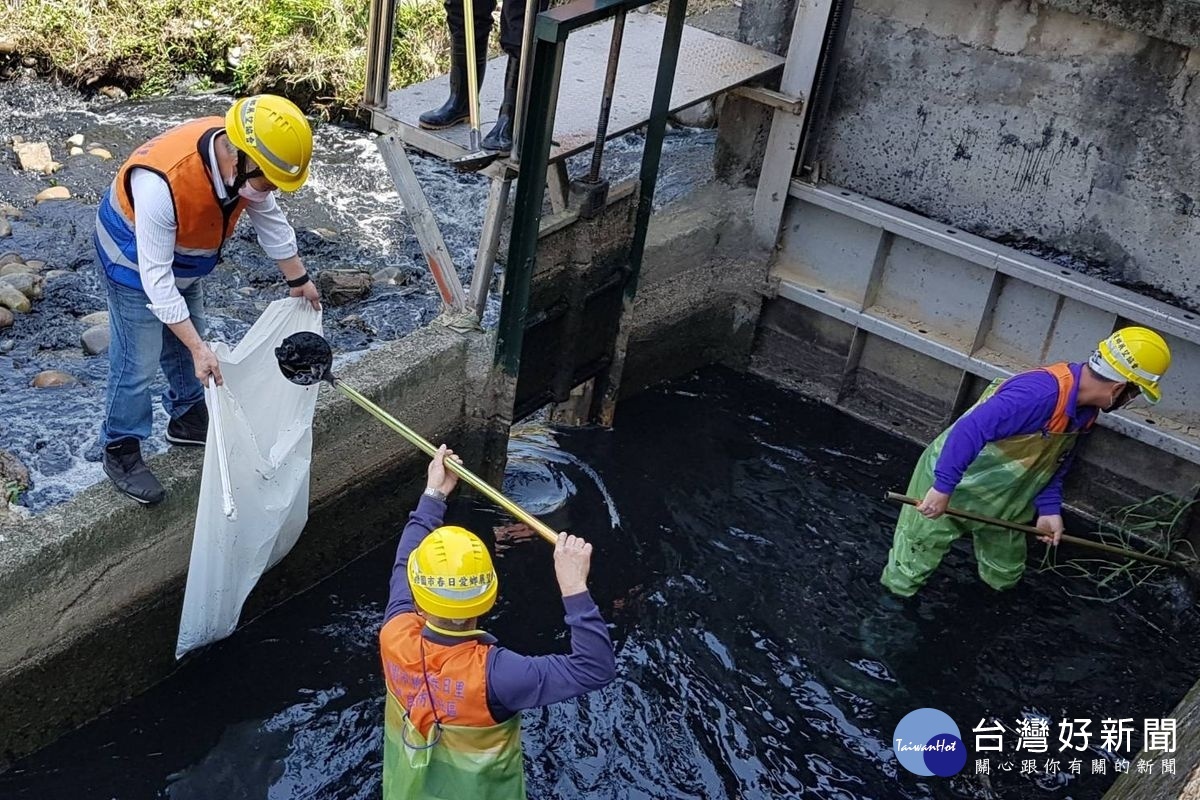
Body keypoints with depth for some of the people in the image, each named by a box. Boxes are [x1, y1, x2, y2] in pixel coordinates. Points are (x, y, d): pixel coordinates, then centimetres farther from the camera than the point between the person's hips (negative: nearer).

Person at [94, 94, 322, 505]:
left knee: (185, 343, 21)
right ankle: (120, 451, 19)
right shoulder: (163, 183, -44)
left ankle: (188, 418, 42)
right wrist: (199, 350, -37)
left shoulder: (244, 158, -24)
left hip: (182, 255, 7)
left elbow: (270, 219, -4)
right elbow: (155, 277, -37)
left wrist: (298, 279, 5)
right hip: (136, 260, -7)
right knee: (139, 362, 0)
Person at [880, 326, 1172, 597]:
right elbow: (969, 430, -41)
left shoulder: (1085, 409, -3)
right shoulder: (1041, 392, -35)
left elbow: (1055, 462, 9)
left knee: (1004, 577, 23)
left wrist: (1049, 508, -1)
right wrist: (943, 487, -40)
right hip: (951, 482, -9)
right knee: (908, 572, 1)